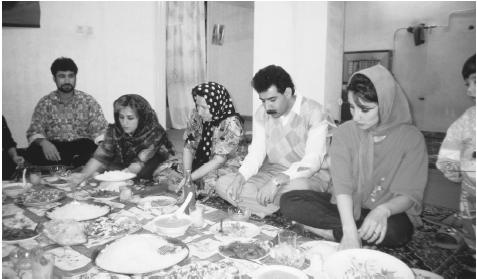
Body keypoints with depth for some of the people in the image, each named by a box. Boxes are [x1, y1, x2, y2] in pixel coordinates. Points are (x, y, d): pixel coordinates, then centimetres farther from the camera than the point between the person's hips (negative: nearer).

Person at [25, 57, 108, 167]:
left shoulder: (88, 101, 3)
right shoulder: (45, 103, 6)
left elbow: (101, 130, -3)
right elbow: (34, 132, 3)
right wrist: (43, 142, -22)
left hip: (82, 146, -1)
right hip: (54, 147, 2)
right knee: (32, 152, -30)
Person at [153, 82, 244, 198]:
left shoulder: (231, 123, -22)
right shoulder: (196, 115, -5)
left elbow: (218, 161, -24)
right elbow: (188, 148, -3)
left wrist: (189, 178, -28)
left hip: (224, 167, -5)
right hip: (198, 164, 5)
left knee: (210, 181, -37)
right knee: (160, 171, -9)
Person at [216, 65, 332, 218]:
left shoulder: (313, 111, -15)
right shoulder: (261, 113, 3)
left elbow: (313, 160, -23)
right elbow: (256, 153, 1)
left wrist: (277, 181, -35)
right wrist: (240, 176, -19)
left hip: (310, 176, -6)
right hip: (273, 171, 6)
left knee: (296, 187, -42)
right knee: (223, 183, -14)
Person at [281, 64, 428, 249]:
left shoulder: (411, 138, -10)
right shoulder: (344, 133, -7)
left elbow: (410, 194, -11)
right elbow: (342, 184, -20)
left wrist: (383, 210, -35)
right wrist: (350, 230, -35)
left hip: (390, 213, -1)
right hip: (347, 207, 2)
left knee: (395, 230, -38)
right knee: (289, 201, -19)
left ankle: (328, 231, -16)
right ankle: (359, 229, -21)